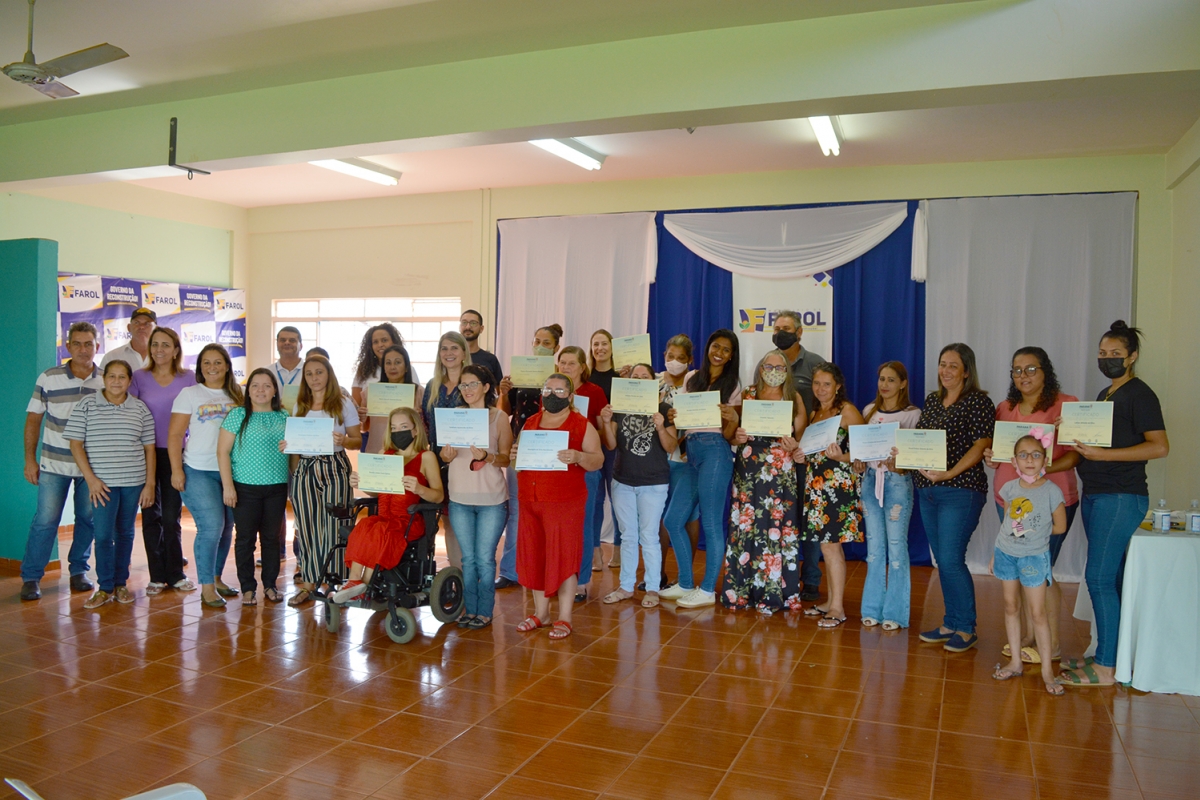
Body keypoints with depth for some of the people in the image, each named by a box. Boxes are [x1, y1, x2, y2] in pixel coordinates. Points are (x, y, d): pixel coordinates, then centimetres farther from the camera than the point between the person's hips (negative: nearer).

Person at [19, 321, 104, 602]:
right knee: (45, 520, -2)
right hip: (54, 464, -1)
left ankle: (79, 571, 24)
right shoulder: (48, 378, -3)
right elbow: (33, 420, 2)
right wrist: (30, 459, -2)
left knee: (87, 520, 9)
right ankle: (30, 577, 9)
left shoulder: (107, 381, 0)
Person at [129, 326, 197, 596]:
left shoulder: (188, 378, 2)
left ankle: (175, 574, 15)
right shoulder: (139, 377, 1)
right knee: (151, 515, 6)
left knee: (172, 516, 4)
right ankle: (157, 576, 15)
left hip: (175, 453, 0)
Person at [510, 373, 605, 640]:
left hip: (565, 503, -5)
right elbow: (519, 455, 20)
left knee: (563, 557, -2)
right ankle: (540, 612, 24)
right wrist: (514, 455, -3)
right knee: (533, 556, 9)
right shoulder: (530, 423, 13)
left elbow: (597, 461, -6)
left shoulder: (582, 425, -1)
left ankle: (564, 619, 8)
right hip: (530, 502, 5)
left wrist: (578, 457, -25)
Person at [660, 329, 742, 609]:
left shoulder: (733, 386, 5)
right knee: (672, 520, 6)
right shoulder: (691, 378, 15)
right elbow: (679, 414, 18)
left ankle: (708, 591, 8)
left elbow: (729, 436, 1)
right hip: (692, 453, 6)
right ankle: (686, 584, 19)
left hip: (716, 452, -5)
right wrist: (672, 418, -4)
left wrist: (733, 419, -19)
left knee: (711, 524, -2)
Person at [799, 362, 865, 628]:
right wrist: (802, 456, 3)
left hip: (839, 483, -7)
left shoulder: (847, 410, -6)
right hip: (816, 483, 7)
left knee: (831, 544, -8)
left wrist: (841, 457, -29)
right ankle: (831, 601, 19)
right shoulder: (814, 413, 16)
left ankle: (838, 607, -1)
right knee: (827, 544, 10)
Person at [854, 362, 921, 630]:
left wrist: (899, 461, -22)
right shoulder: (869, 411, 13)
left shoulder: (913, 414, -1)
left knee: (896, 545, -3)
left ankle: (895, 612, 7)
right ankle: (873, 608, 16)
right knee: (874, 546, 7)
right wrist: (858, 462, -1)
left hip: (898, 480, -4)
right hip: (871, 478, 4)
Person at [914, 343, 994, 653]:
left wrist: (949, 473, -22)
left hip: (961, 490, -7)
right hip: (927, 489, 7)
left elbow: (981, 445, -14)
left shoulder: (978, 401, -6)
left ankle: (966, 629, 4)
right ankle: (951, 623, 21)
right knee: (942, 560, 11)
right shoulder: (932, 400, 16)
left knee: (950, 560, -10)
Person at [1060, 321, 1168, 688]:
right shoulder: (1104, 395, 18)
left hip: (1122, 498, -9)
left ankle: (1105, 668, -3)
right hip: (1095, 495, 9)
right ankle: (1105, 654, 18)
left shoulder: (1139, 394, -7)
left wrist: (1102, 454, -22)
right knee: (1110, 580, 12)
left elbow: (1160, 446, -16)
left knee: (1099, 579, -9)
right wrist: (1079, 442, 5)